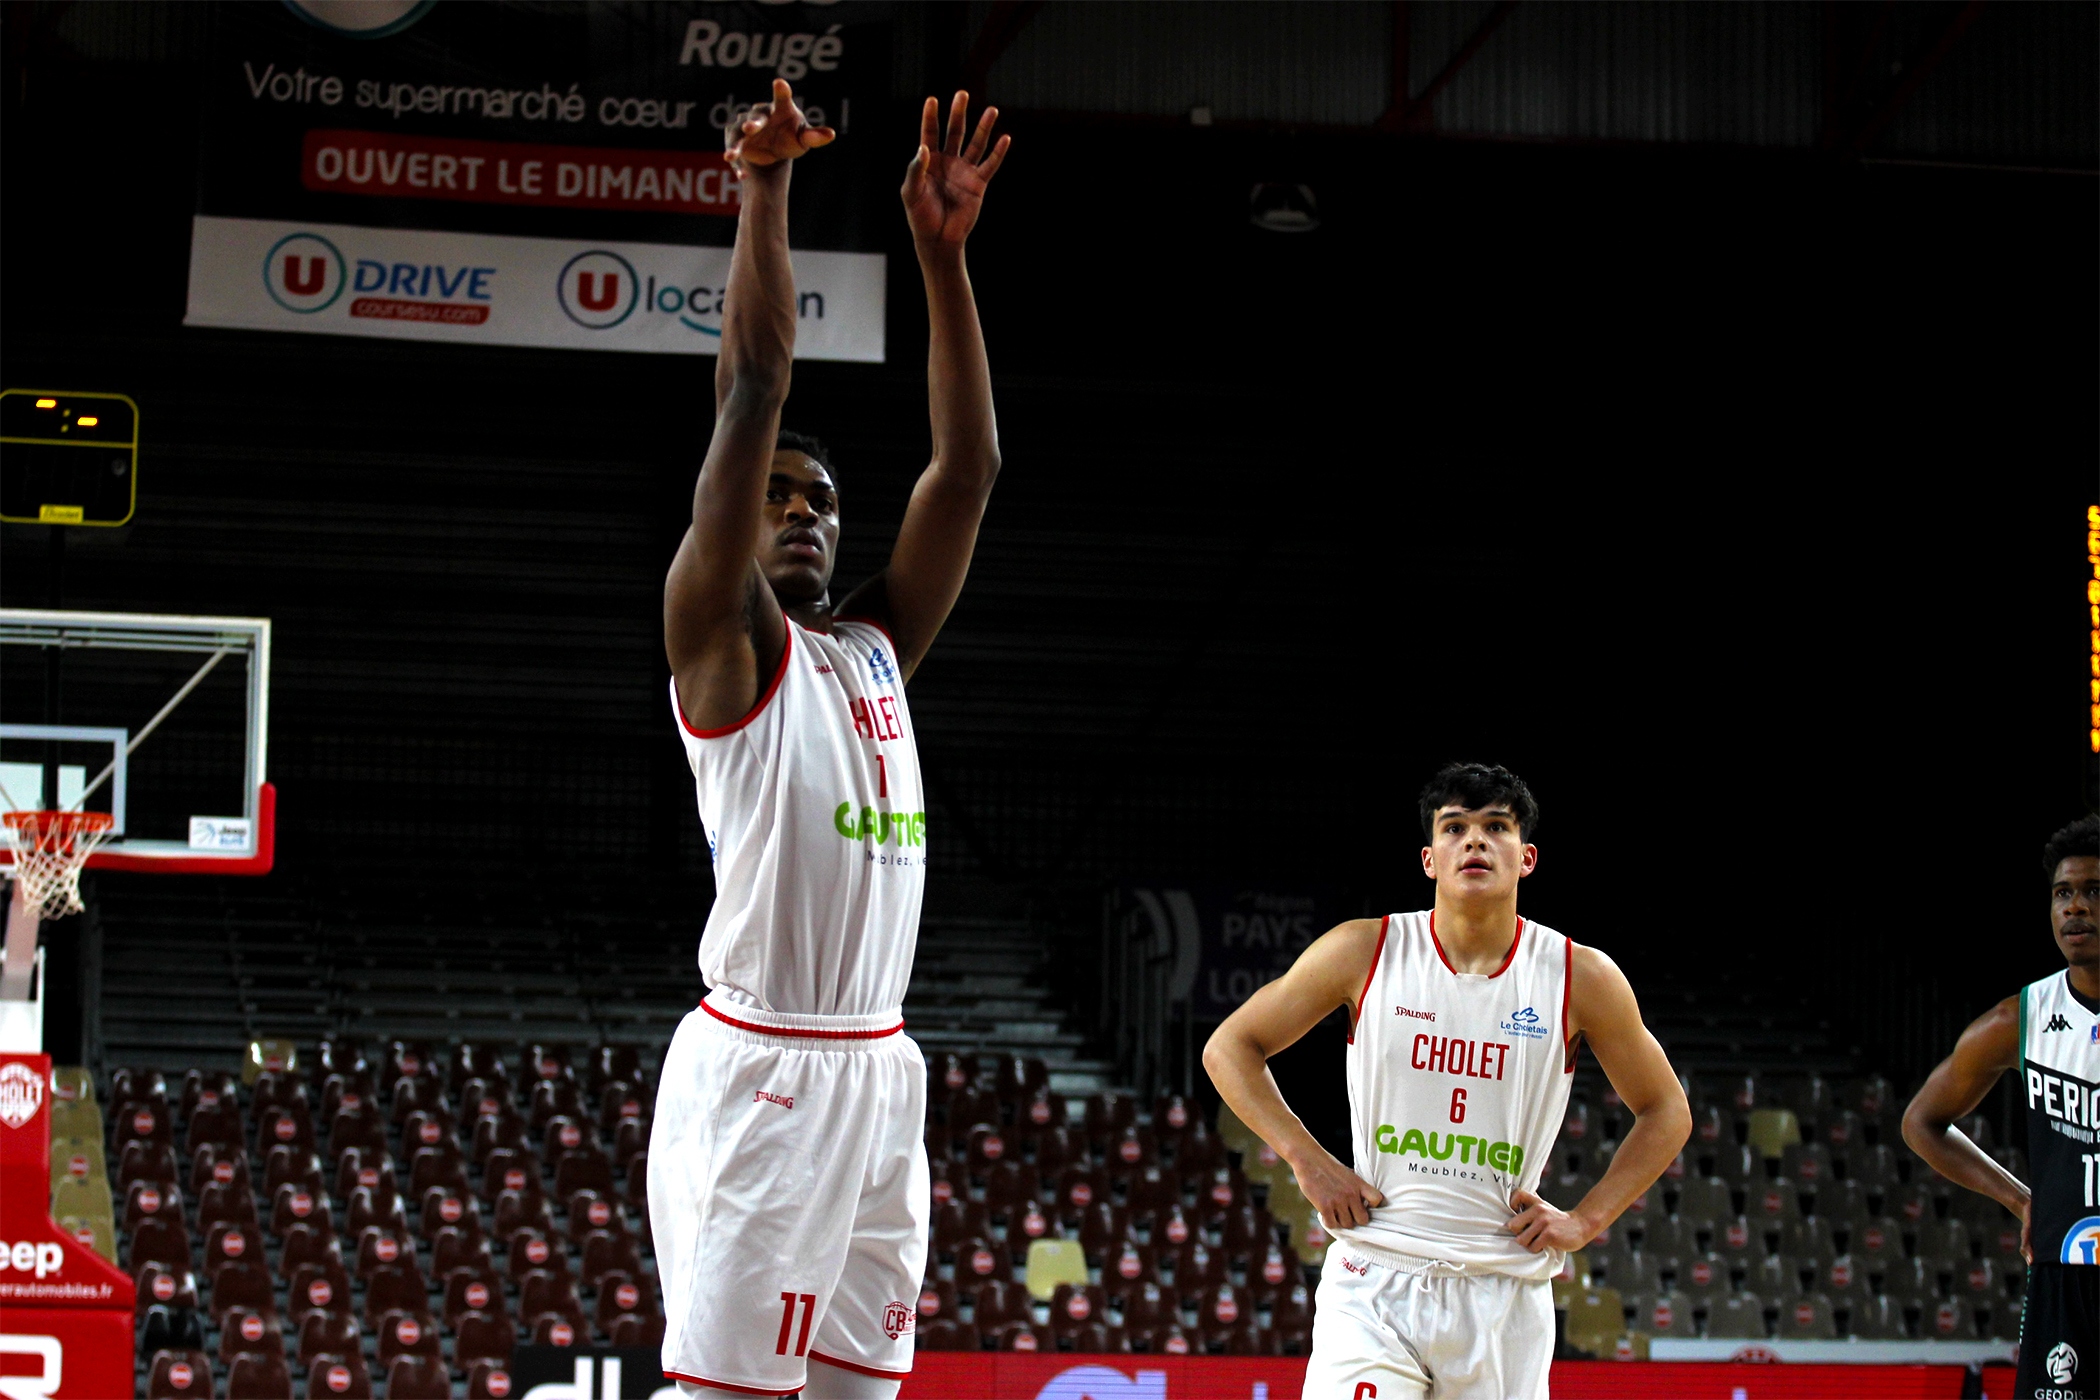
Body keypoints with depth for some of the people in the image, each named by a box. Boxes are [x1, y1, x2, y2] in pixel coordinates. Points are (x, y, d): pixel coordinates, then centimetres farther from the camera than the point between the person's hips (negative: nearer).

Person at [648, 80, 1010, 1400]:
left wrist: (944, 251, 8)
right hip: (756, 1070, -7)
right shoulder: (725, 641, -1)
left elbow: (969, 464, 13)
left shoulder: (875, 648, 16)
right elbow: (751, 396, -9)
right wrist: (765, 191, -11)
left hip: (876, 1075, 7)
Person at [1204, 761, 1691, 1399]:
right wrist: (1308, 1161, -3)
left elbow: (1666, 1113, 13)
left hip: (1504, 1297, 1)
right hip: (1374, 1288, -1)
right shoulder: (1367, 951, -2)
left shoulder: (1581, 977, 0)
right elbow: (1229, 1048, 7)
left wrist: (1584, 1220, 2)